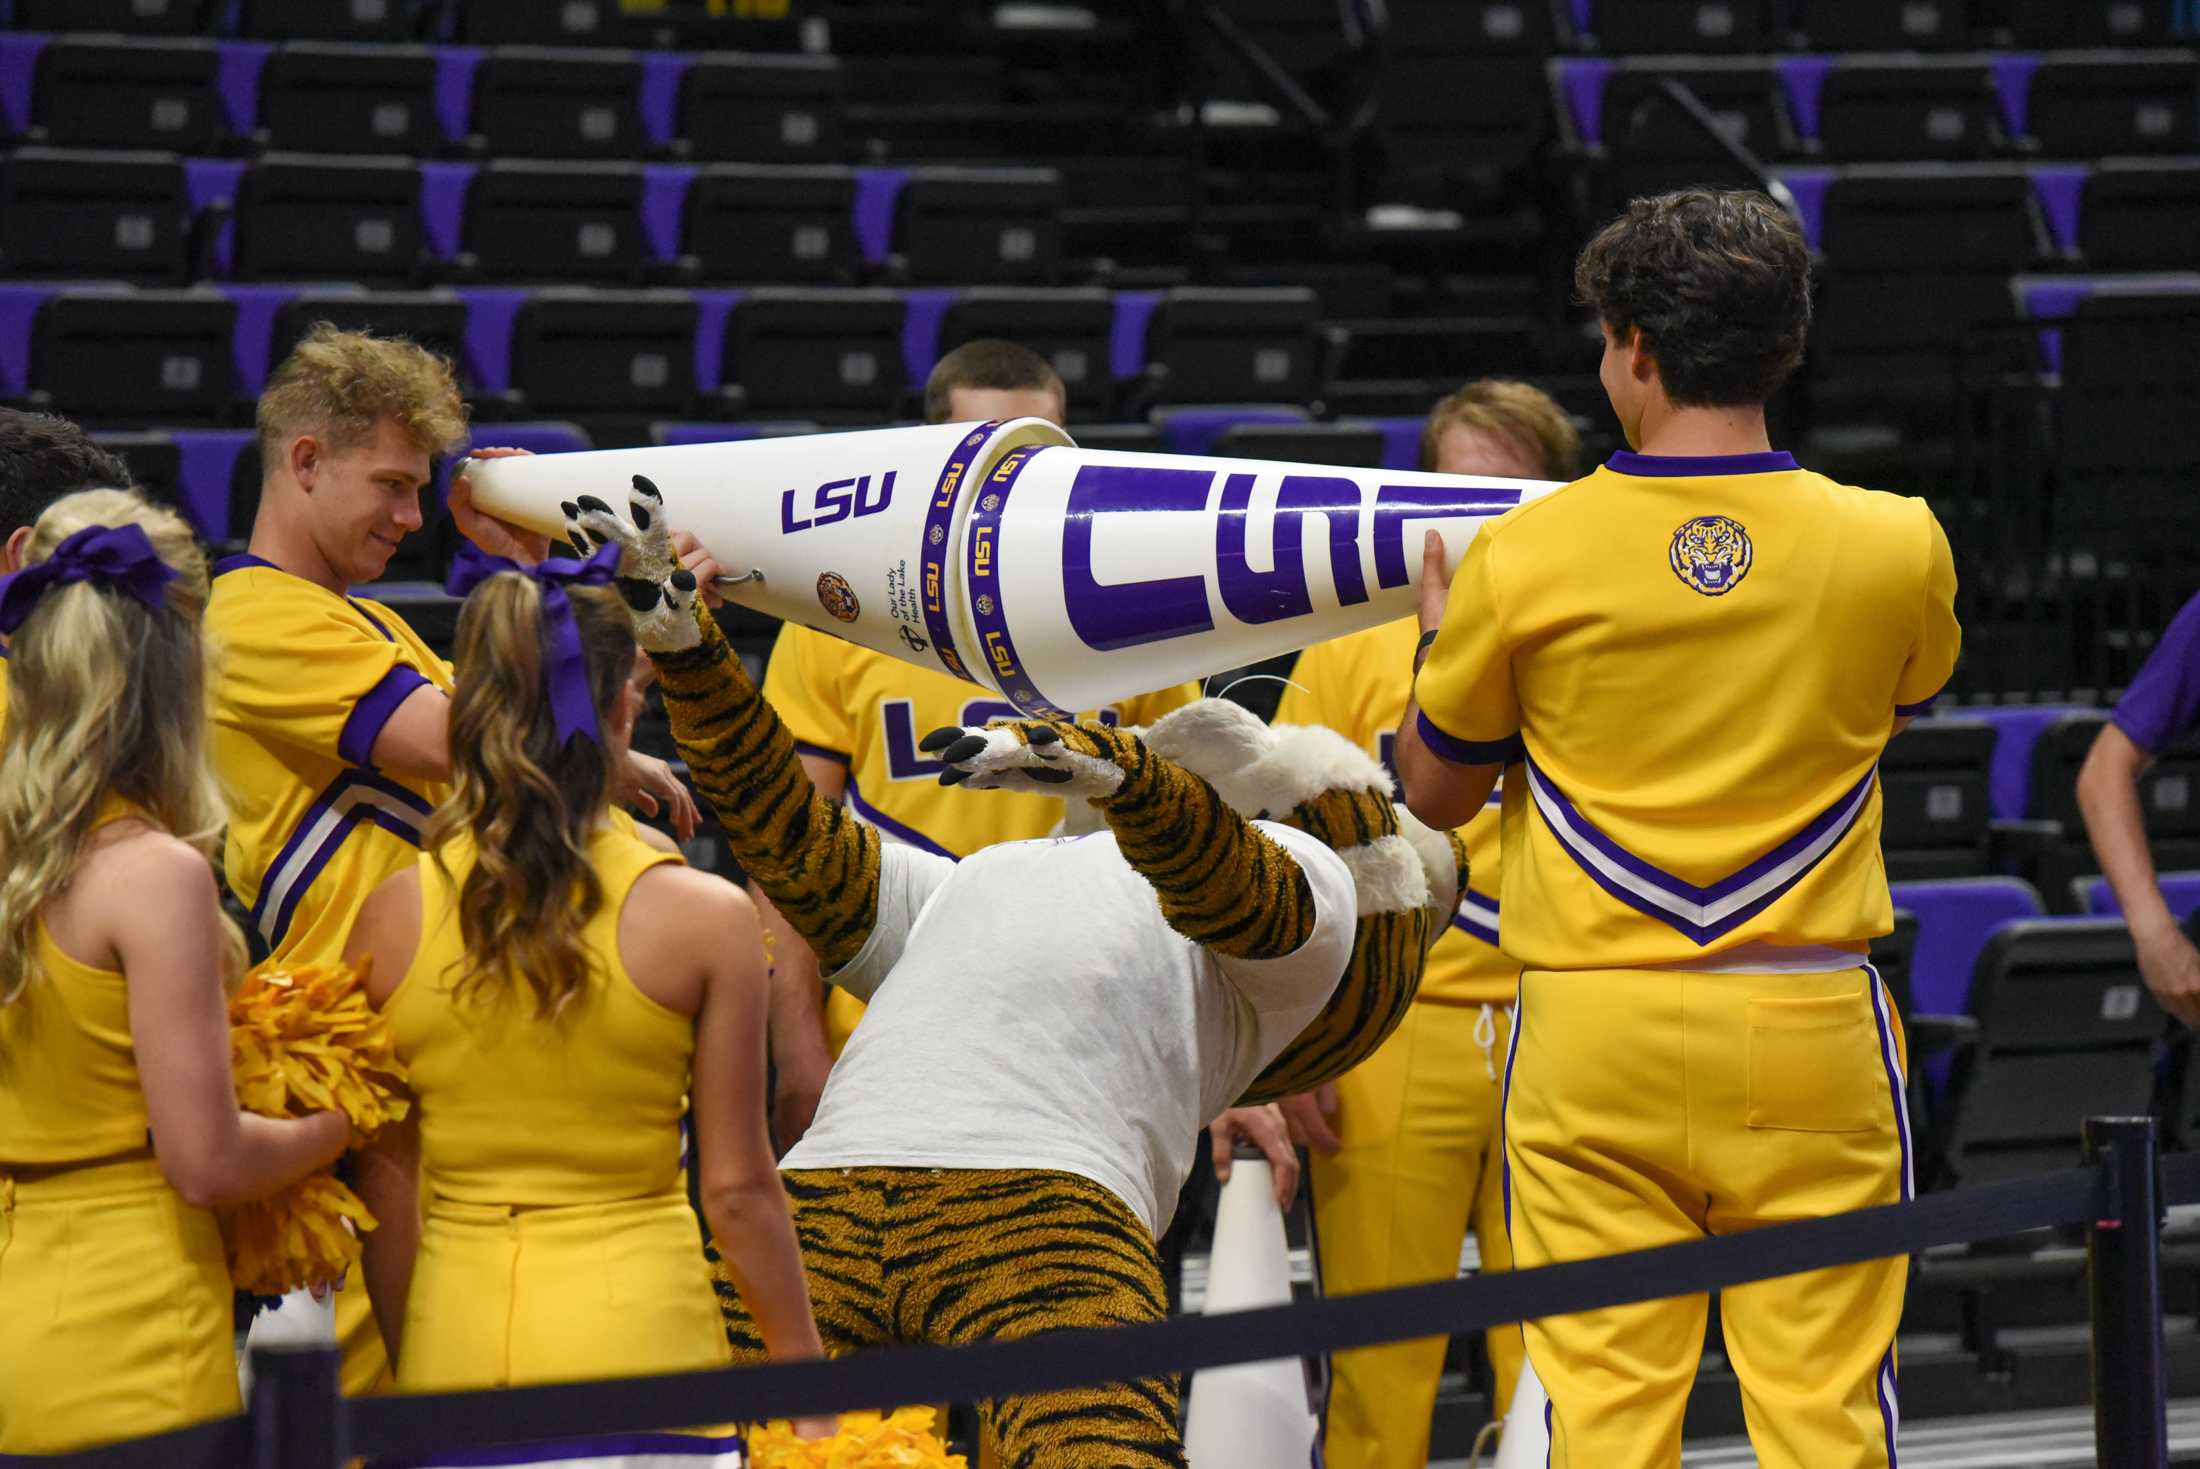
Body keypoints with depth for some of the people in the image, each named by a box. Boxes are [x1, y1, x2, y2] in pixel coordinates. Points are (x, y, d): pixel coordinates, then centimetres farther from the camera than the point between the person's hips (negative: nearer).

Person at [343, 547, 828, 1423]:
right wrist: (805, 1377, 8)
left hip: (454, 1331, 3)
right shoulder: (705, 920, -7)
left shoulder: (392, 916, -1)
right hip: (638, 1330, -3)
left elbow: (382, 1181, 6)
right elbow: (738, 1189, -4)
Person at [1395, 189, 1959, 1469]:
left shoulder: (1526, 557, -4)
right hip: (1813, 1027, 1)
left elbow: (1435, 790, 9)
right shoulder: (1896, 546, -1)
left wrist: (1439, 638, 27)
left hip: (1596, 1033, -1)